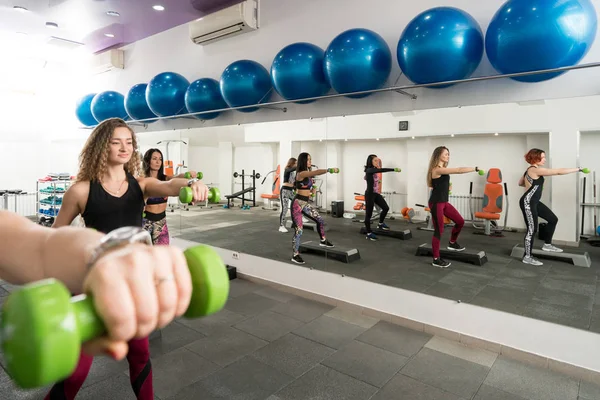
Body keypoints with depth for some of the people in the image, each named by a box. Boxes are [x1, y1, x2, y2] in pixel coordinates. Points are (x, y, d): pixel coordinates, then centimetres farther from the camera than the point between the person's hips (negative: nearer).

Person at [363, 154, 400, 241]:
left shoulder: (374, 170, 10)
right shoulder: (369, 170, -17)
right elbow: (381, 170, -28)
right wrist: (394, 169, -32)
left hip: (376, 193, 9)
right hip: (370, 194, -9)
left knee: (386, 208, 9)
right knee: (369, 213, -1)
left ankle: (380, 224, 31)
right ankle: (369, 234, 8)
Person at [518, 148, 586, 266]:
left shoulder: (530, 170, 12)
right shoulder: (536, 170, -17)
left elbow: (520, 183, 24)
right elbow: (559, 171, -18)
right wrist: (578, 169, -10)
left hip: (534, 202, 11)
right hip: (528, 203, -11)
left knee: (553, 219, 15)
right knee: (532, 229, -6)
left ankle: (547, 244, 29)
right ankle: (527, 257, 3)